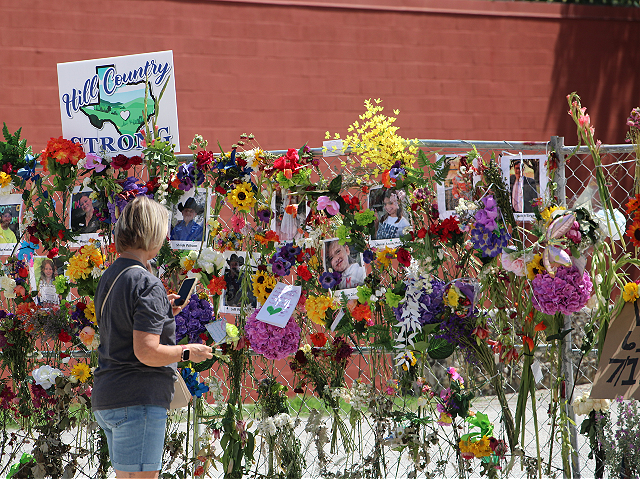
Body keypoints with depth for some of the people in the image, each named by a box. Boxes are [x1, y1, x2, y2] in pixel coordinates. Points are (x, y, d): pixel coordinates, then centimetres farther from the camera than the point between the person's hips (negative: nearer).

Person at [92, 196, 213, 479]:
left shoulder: (108, 279, 15)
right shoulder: (147, 285, -15)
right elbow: (146, 352, -21)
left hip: (106, 401, 10)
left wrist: (162, 313, 22)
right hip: (138, 401, -10)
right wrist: (187, 352, -6)